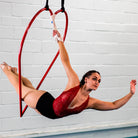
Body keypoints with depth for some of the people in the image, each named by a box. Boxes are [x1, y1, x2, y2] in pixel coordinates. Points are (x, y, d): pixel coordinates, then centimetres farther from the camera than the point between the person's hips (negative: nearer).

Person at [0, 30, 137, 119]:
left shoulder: (91, 102, -15)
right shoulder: (74, 83, -25)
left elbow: (114, 105, -15)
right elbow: (65, 62, -27)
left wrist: (130, 93, -27)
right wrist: (60, 41, -33)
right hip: (44, 101, -4)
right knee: (21, 88, 17)